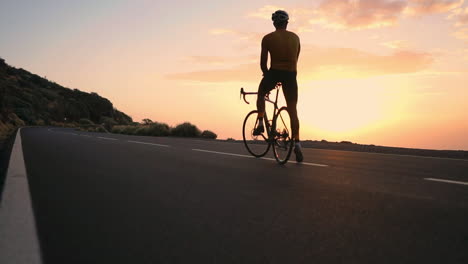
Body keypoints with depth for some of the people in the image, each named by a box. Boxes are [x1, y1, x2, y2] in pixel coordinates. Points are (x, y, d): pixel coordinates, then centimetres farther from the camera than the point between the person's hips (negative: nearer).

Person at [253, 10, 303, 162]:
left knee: (261, 94, 27)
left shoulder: (268, 38, 4)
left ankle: (260, 124, 15)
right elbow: (295, 60, 17)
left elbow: (263, 63, 5)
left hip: (275, 71, -2)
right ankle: (297, 144, -1)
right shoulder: (295, 38, 13)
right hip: (291, 74, 2)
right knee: (293, 110, 5)